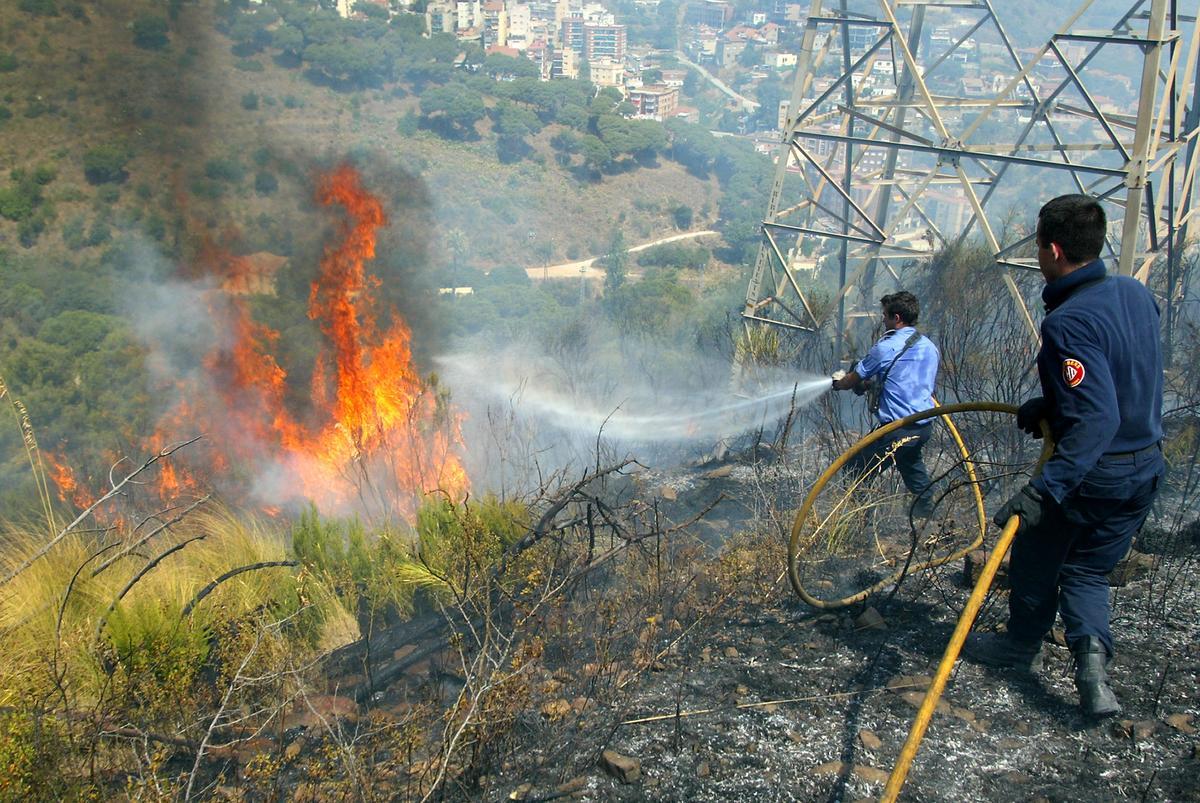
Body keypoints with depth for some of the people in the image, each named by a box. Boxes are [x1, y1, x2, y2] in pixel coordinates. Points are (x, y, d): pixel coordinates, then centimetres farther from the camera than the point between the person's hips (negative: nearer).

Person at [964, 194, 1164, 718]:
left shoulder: (1067, 322, -26)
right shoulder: (1136, 293, 0)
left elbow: (1096, 419, -33)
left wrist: (1045, 488, -36)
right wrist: (1049, 404, 17)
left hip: (1090, 472, -7)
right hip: (1145, 470, 7)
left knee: (1038, 560, 19)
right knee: (1089, 570, 21)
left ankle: (1021, 645, 40)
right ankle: (1092, 653, -1)